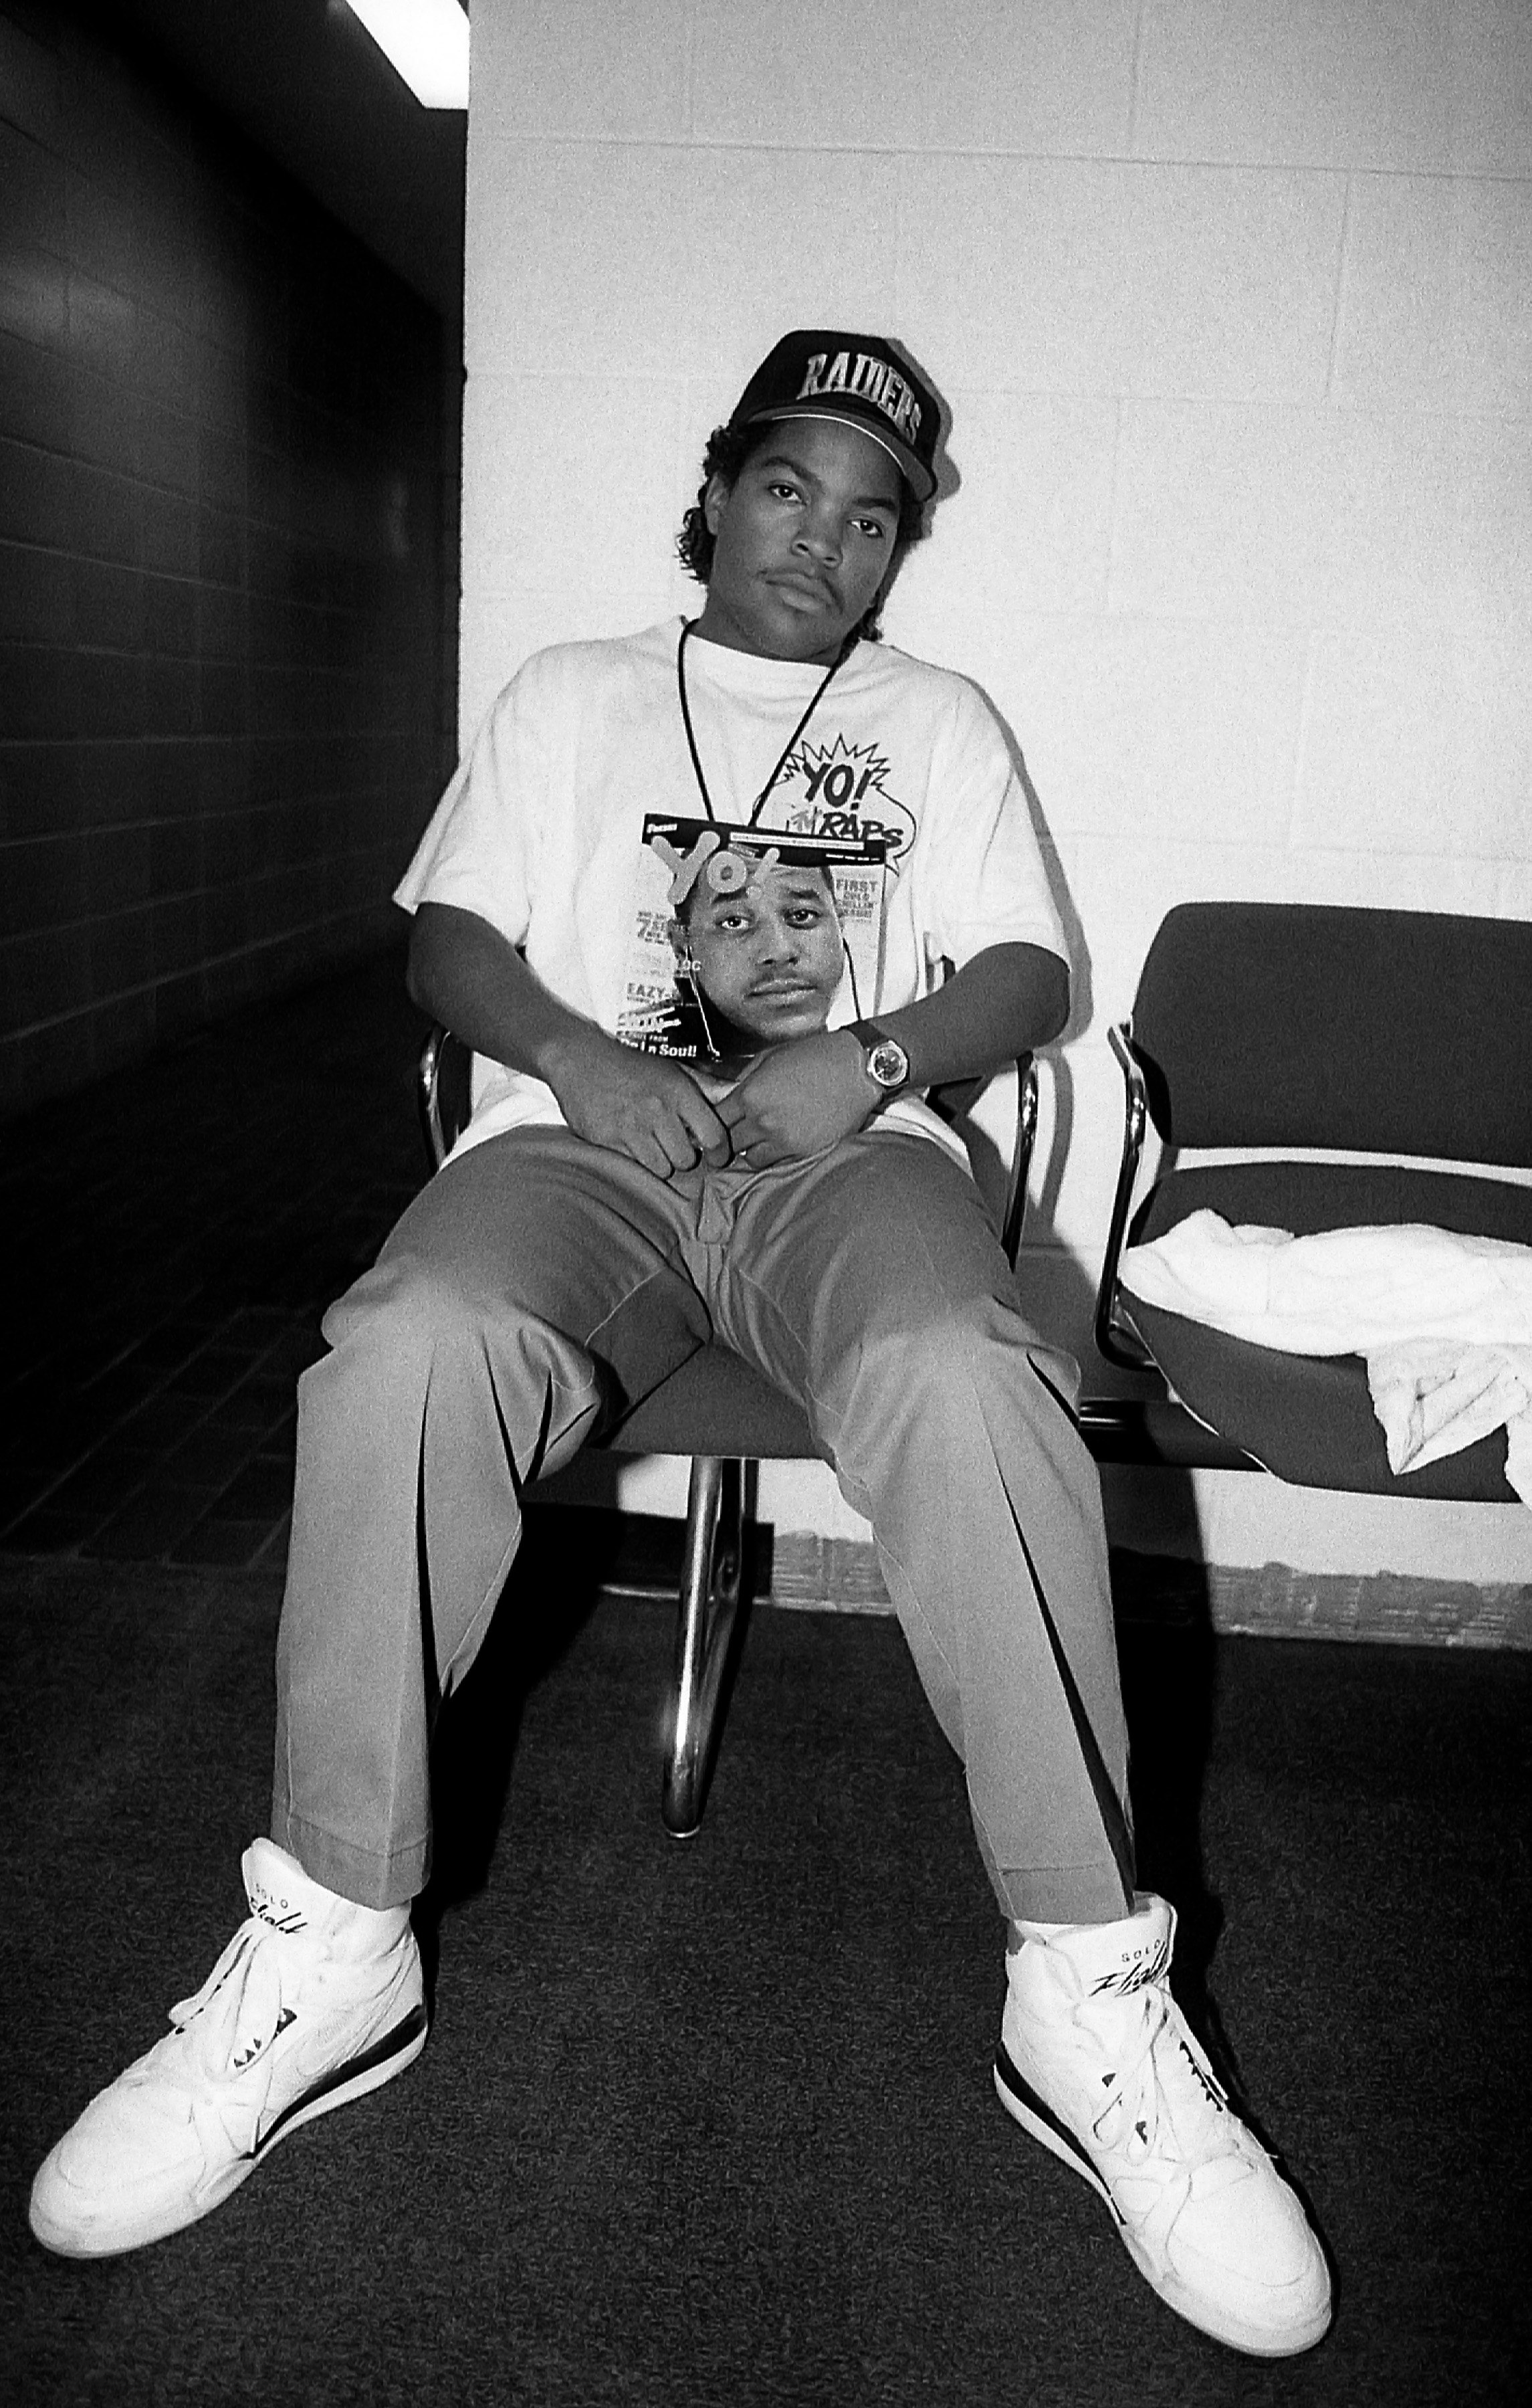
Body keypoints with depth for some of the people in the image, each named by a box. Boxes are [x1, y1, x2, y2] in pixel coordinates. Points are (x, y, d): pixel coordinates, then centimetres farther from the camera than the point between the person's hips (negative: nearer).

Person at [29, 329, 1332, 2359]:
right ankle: (331, 1949, -19)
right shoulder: (568, 694, 24)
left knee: (967, 1386, -36)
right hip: (584, 1135, 1)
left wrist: (868, 1058, -9)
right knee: (410, 1351, -34)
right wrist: (582, 1057, -8)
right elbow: (449, 937, 14)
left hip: (850, 1151, 0)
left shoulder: (937, 721, 23)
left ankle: (1089, 1996, -24)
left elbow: (1030, 977, 13)